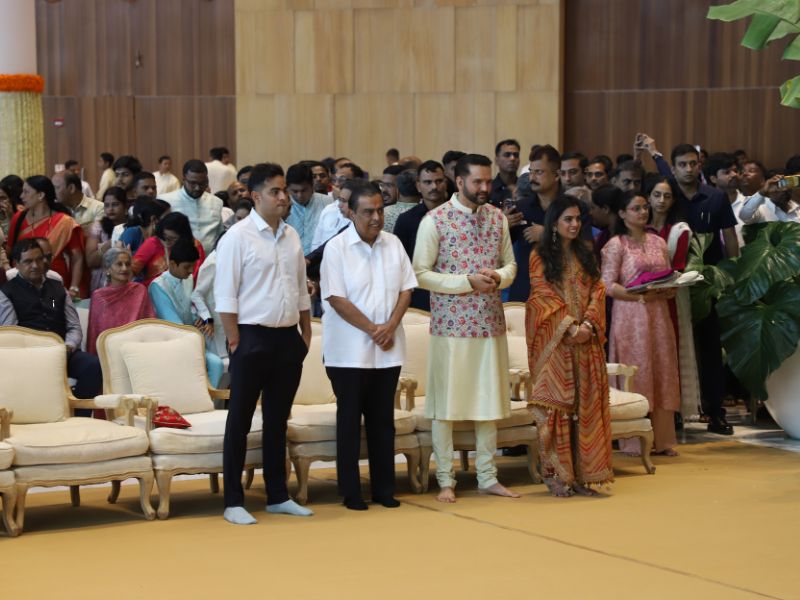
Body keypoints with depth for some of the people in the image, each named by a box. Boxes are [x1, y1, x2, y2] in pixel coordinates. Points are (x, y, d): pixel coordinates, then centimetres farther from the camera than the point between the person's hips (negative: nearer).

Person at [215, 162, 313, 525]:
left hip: (288, 338, 6)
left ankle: (278, 496, 21)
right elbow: (225, 295, -11)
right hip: (253, 336, -6)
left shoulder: (291, 237, 10)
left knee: (278, 421, 13)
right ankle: (233, 501, 5)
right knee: (240, 421, 1)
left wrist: (306, 334, 11)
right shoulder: (238, 237, -9)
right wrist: (235, 343, -14)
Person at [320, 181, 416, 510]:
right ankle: (351, 492, 8)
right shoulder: (337, 248, -8)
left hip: (387, 351, 4)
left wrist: (391, 326, -9)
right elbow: (336, 299, -13)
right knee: (350, 421, 2)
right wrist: (372, 330, -14)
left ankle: (384, 488, 16)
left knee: (383, 421, 9)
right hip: (349, 352, -4)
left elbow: (406, 289, 7)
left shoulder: (393, 244, 7)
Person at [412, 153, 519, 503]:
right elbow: (420, 274, -9)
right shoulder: (435, 221, -8)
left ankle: (487, 477, 19)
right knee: (446, 402, 1)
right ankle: (445, 480, 10)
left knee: (489, 399, 9)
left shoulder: (497, 218, 7)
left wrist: (498, 276, -10)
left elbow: (510, 265, 14)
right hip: (450, 325, -5)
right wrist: (468, 281, -18)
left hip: (490, 323, 5)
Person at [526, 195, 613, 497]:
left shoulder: (585, 256, 15)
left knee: (585, 403, 1)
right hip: (555, 342, -4)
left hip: (587, 340, 4)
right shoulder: (540, 256, 1)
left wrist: (588, 324, -10)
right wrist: (570, 327, -16)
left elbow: (597, 291, 7)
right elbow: (543, 297, -6)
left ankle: (581, 472, 4)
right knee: (558, 402, -6)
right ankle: (556, 474, -3)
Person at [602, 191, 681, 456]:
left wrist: (669, 290, -5)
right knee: (636, 373, -5)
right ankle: (634, 441, -1)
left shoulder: (658, 242, 15)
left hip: (658, 315, 5)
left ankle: (662, 438, 8)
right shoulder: (616, 245, -1)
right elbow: (608, 285, -8)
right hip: (630, 316, -5)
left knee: (662, 372, 2)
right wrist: (641, 296, -16)